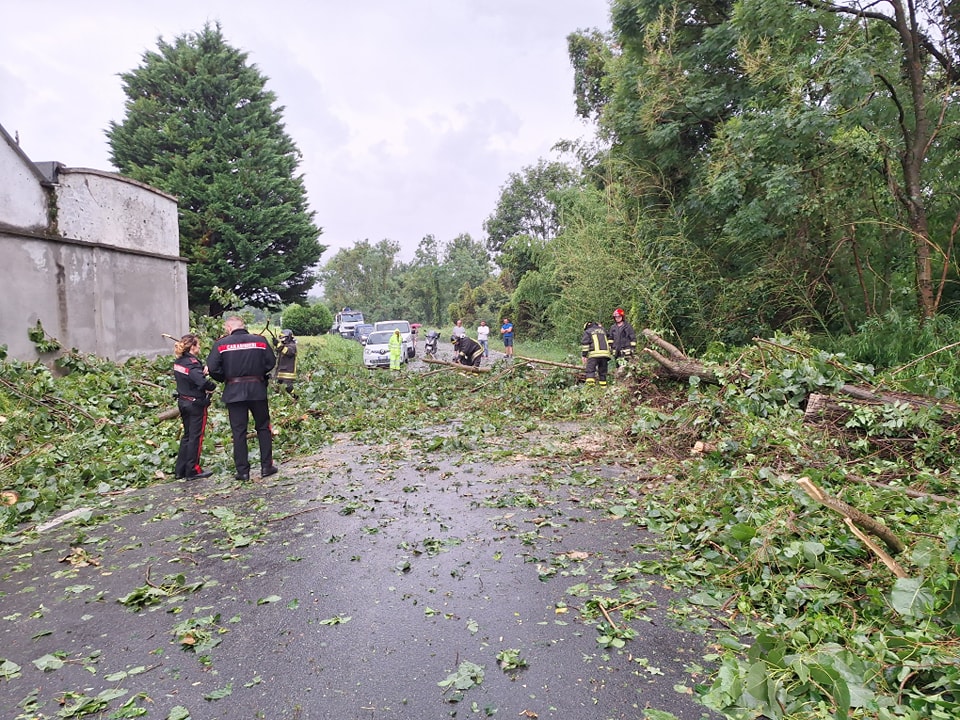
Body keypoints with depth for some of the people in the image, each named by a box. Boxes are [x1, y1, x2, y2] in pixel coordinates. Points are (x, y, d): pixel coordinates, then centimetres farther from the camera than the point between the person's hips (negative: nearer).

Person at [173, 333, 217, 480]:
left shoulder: (178, 361, 5)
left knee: (187, 435, 18)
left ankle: (180, 470, 23)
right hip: (196, 404, -8)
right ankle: (193, 471, 12)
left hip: (183, 401, 8)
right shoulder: (192, 363, -22)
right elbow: (202, 382, -36)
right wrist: (212, 387, -16)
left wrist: (202, 371, -2)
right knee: (196, 437, 4)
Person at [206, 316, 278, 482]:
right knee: (263, 428, 14)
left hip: (234, 392, -1)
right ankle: (266, 466, 16)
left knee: (238, 432, 7)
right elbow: (271, 362, -1)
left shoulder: (221, 344, -5)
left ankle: (243, 471, 10)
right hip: (257, 389, 1)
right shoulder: (260, 340, -3)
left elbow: (213, 368, -8)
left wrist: (224, 378, 10)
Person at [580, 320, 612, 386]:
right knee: (603, 372, 12)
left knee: (590, 371, -5)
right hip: (605, 354, 5)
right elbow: (608, 343, 30)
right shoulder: (602, 331, 28)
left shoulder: (587, 332, 10)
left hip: (594, 354, -5)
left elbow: (584, 344, 1)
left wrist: (584, 356, 0)